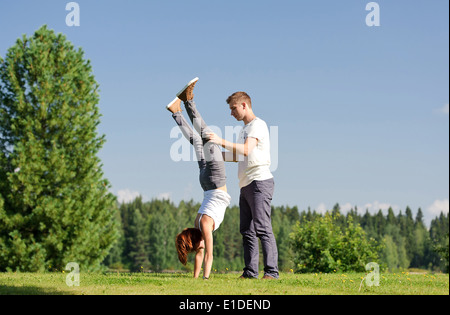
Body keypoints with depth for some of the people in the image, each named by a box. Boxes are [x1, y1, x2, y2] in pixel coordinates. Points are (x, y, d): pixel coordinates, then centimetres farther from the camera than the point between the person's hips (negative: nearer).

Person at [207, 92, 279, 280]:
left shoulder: (258, 125, -5)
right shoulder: (245, 129, 24)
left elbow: (246, 151, -20)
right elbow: (239, 157, 31)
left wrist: (221, 141, -22)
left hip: (259, 181, -10)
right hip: (246, 185, 10)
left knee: (263, 228, -13)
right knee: (247, 231, 5)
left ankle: (271, 271, -14)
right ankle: (250, 271, 5)